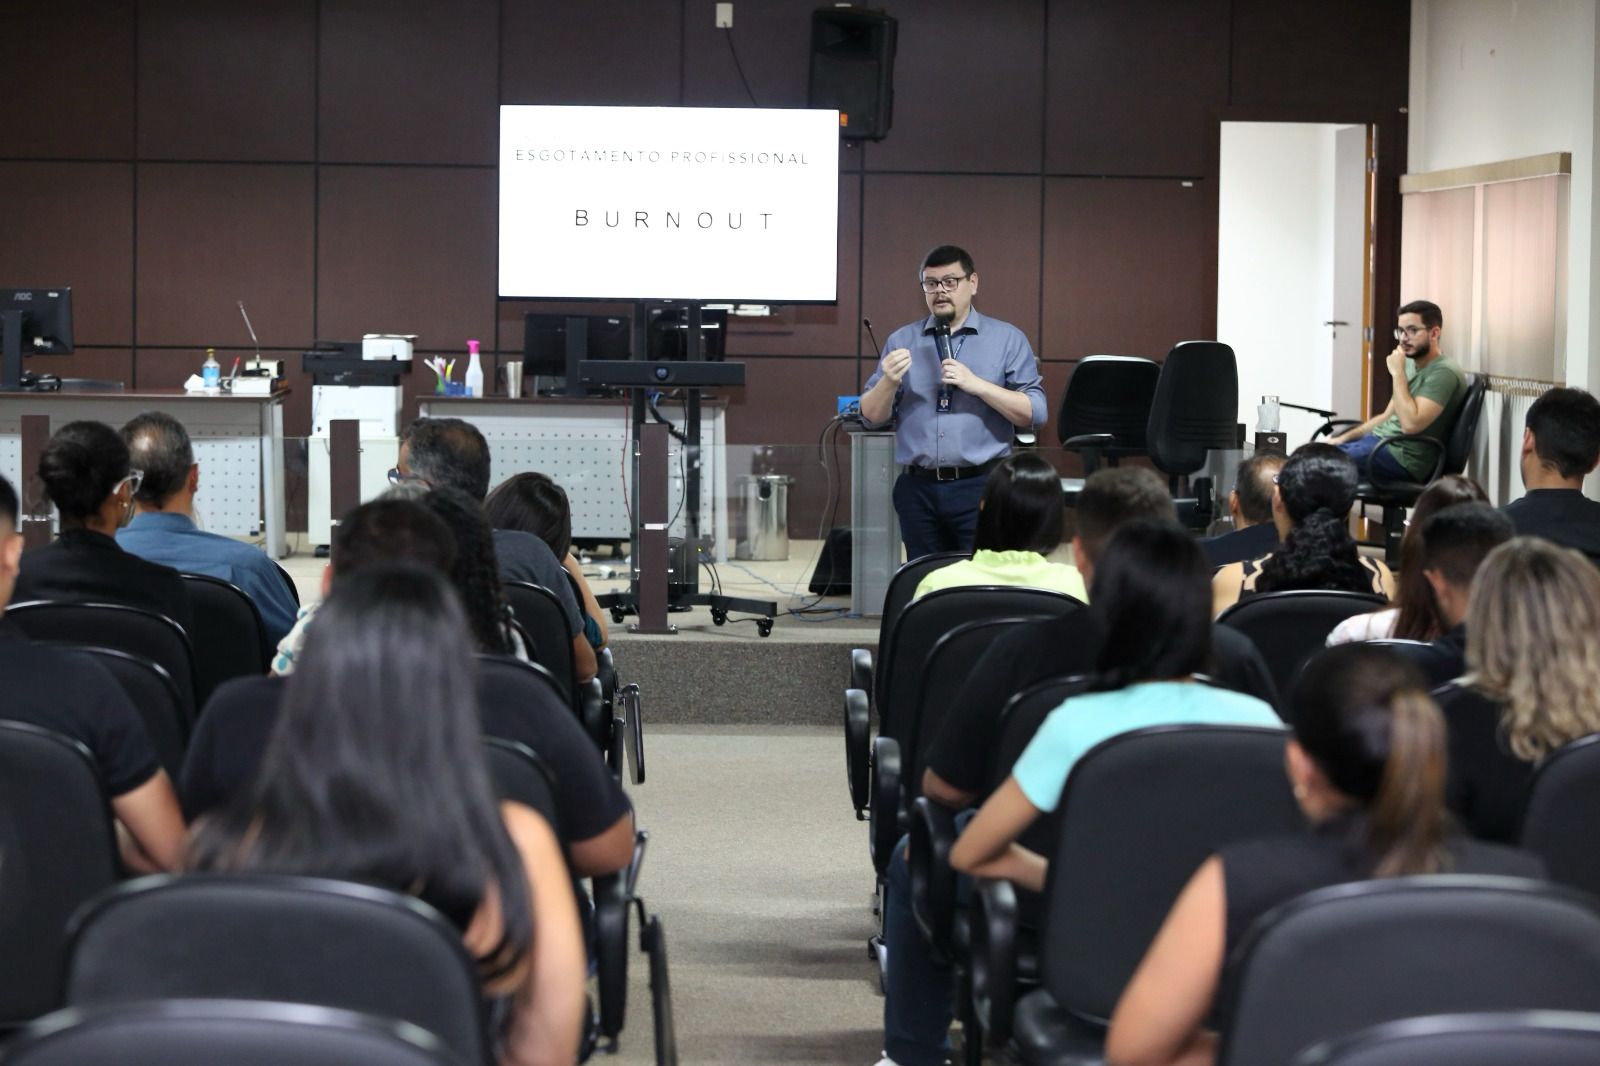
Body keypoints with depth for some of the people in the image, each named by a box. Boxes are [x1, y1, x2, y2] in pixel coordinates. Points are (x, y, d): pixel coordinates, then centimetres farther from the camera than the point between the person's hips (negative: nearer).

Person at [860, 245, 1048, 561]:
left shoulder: (1008, 340, 6)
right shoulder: (902, 341, 13)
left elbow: (1034, 413, -2)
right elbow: (872, 416, 11)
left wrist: (976, 384, -12)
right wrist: (889, 381, -10)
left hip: (981, 488, -3)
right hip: (918, 490, 3)